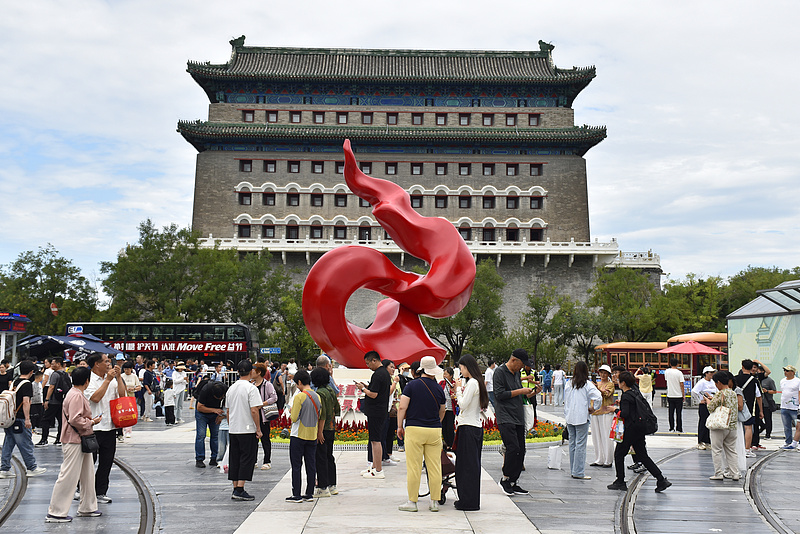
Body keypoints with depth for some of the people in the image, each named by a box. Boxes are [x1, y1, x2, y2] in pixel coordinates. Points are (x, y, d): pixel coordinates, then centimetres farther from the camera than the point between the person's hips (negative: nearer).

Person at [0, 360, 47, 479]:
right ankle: (32, 468, 10)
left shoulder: (14, 382, 12)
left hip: (10, 418, 8)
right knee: (26, 444, 1)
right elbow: (26, 401, -20)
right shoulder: (27, 384, -13)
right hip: (20, 419, -8)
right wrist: (27, 419, -22)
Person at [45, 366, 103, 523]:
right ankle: (55, 513, 2)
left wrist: (91, 419, 12)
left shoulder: (77, 394, 14)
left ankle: (87, 508, 26)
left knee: (88, 475, 17)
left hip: (82, 441, 11)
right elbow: (75, 420, -25)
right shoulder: (76, 395, -18)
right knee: (68, 476, -5)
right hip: (74, 441, -11)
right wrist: (92, 422, -13)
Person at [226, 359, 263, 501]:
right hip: (248, 430, -7)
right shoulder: (251, 388, -13)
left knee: (234, 459, 12)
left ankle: (235, 489, 16)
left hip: (232, 430, 7)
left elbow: (228, 411, 15)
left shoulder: (231, 388, 9)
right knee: (247, 459, -1)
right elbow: (254, 411, -18)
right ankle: (240, 490, -5)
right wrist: (258, 429, -11)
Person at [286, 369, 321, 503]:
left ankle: (296, 495, 3)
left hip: (298, 436, -6)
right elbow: (318, 417, 10)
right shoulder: (317, 396, 4)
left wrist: (292, 410, 3)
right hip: (312, 436, 6)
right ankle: (309, 494, 13)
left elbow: (294, 418, -15)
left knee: (296, 466, 2)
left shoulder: (299, 397, -15)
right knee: (311, 465, 9)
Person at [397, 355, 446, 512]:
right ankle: (435, 502, 12)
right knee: (435, 467, 7)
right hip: (435, 430, 3)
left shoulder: (412, 385, -3)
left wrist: (400, 426, 2)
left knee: (413, 468, 1)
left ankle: (412, 501, 6)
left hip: (414, 429, -3)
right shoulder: (439, 389, 6)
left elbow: (402, 407, -8)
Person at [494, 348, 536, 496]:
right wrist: (520, 391, -11)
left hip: (518, 417, 8)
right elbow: (499, 394, -15)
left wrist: (531, 393, 8)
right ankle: (504, 479, 0)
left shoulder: (517, 373, 19)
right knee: (513, 448, -17)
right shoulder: (500, 372, -7)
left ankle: (513, 483, 12)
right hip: (505, 418, -8)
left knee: (521, 451, 4)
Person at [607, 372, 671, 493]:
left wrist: (616, 410, -7)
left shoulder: (626, 396, -16)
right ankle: (661, 480, 4)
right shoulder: (636, 392, 9)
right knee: (643, 456, 11)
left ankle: (620, 482, 13)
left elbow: (625, 413, -27)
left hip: (630, 429, -8)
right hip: (640, 429, 8)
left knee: (619, 454, 7)